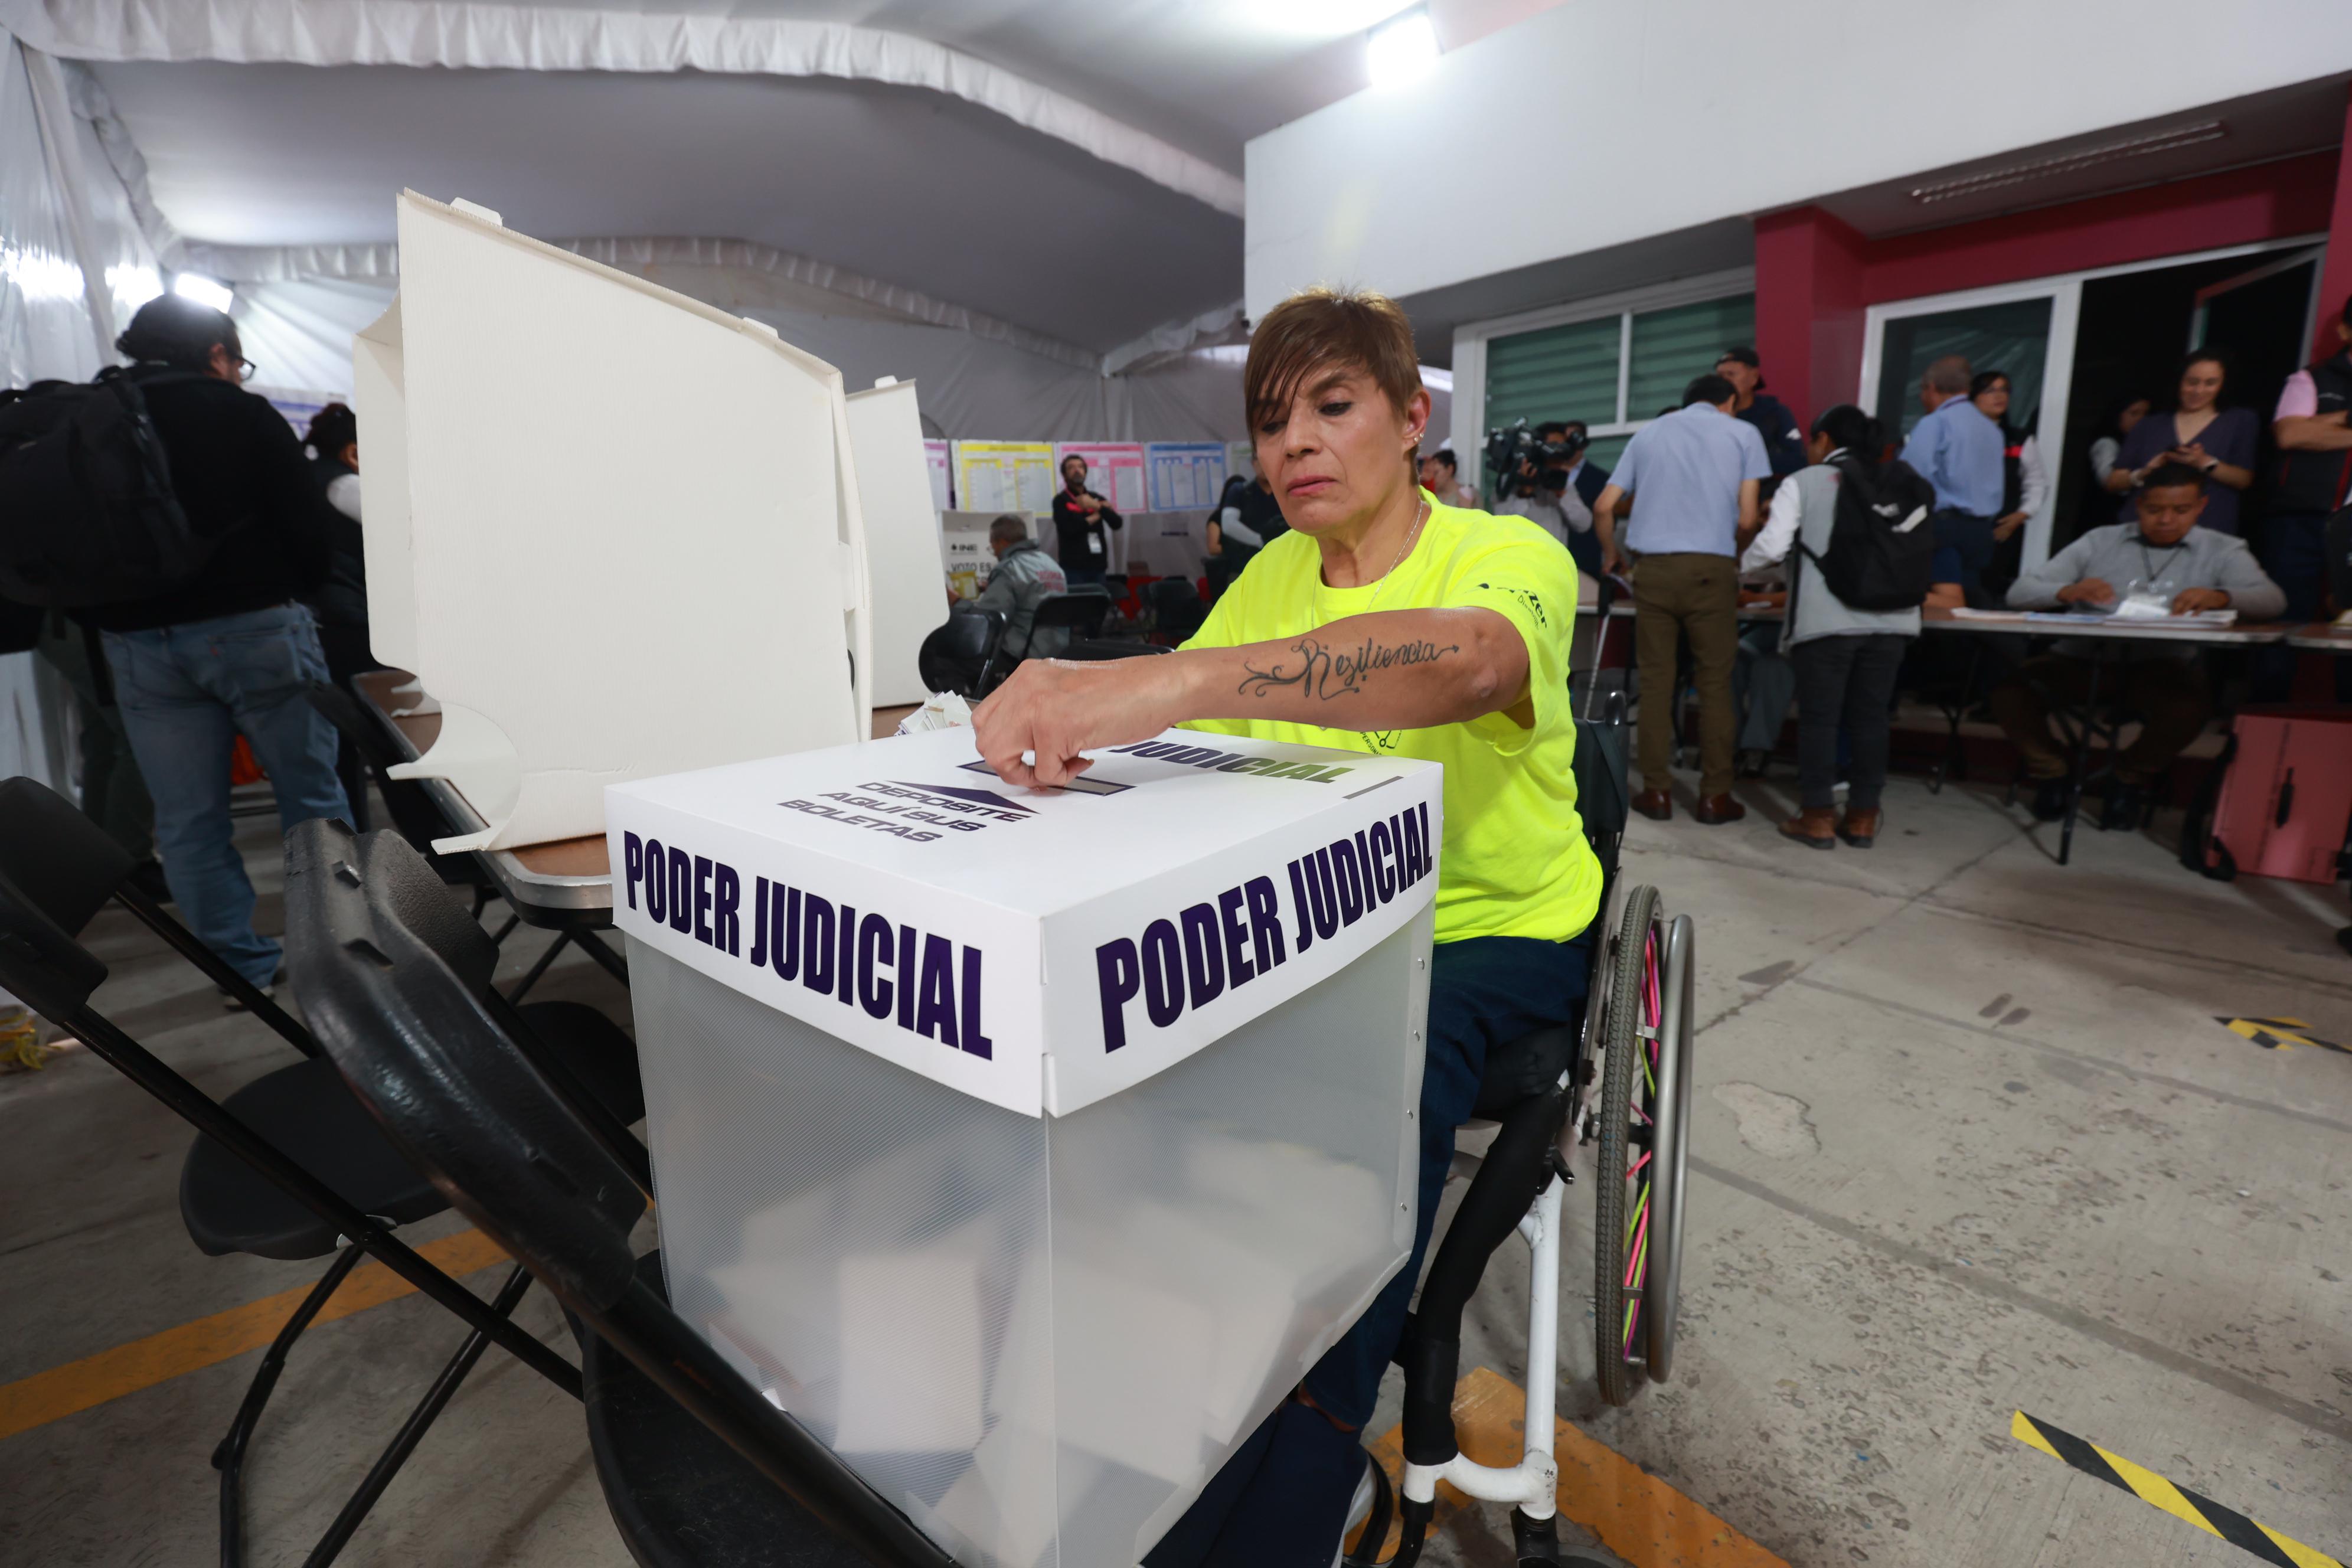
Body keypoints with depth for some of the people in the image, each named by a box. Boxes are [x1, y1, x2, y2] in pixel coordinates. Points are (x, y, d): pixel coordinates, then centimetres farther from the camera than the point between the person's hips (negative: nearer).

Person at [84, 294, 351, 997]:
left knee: (187, 820, 8)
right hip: (255, 627, -4)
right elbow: (311, 526, -6)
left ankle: (244, 968, 14)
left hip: (137, 643, 4)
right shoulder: (243, 414, -2)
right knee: (311, 796, 6)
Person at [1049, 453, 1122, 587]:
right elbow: (1069, 529, -15)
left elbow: (1117, 524, 4)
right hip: (1073, 567, -5)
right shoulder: (1061, 500, 1)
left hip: (1098, 566, 5)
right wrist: (1095, 517, -2)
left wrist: (1097, 506, -10)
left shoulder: (1097, 499, 16)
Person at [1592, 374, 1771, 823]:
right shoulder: (1743, 432, 10)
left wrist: (1611, 553, 29)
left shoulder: (1648, 433, 17)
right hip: (1711, 569, -2)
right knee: (1714, 683, 5)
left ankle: (1656, 791, 6)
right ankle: (1715, 795, 8)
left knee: (1655, 682, 5)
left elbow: (1604, 507, 13)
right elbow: (1747, 518, 2)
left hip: (1653, 568, 2)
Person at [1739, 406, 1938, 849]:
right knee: (1870, 717, 9)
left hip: (1827, 620, -4)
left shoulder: (1804, 482, 2)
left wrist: (1740, 566, 11)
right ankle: (1863, 817, 15)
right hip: (1891, 618, 4)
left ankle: (1817, 817, 5)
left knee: (1819, 717, 3)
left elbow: (1772, 546, -7)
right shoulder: (1903, 486, 16)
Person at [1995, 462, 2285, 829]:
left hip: (2163, 666, 0)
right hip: (2083, 659, 0)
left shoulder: (2222, 551, 14)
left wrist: (2219, 596, -27)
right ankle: (2049, 771, -1)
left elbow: (2271, 600, -4)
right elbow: (2020, 592, 1)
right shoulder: (2100, 541, 12)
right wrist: (2067, 592, -21)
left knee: (2190, 703, -34)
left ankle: (2132, 778, 0)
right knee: (2010, 685, -30)